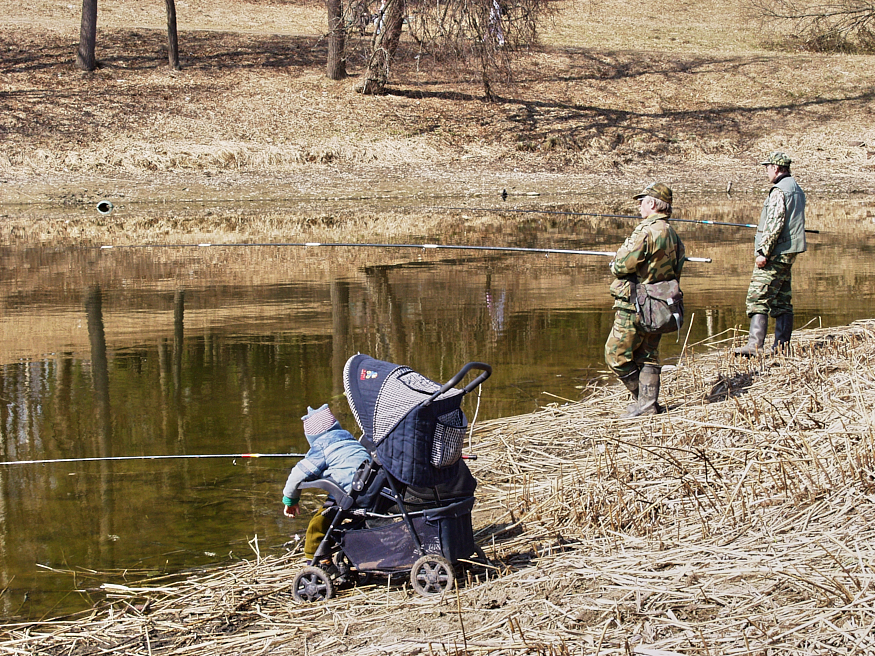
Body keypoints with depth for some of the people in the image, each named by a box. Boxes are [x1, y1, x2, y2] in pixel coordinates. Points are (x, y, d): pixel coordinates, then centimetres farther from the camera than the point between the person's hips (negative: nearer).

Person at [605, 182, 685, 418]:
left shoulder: (646, 231, -18)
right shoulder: (673, 235, 10)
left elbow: (623, 265, -20)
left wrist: (615, 263, 4)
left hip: (635, 306, -9)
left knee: (616, 355, 2)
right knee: (648, 356, 15)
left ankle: (642, 400, 5)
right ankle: (649, 403, 12)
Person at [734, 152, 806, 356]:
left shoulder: (779, 191, -13)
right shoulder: (797, 190, 17)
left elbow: (775, 224, -21)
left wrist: (763, 252, -20)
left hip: (775, 255, -10)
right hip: (789, 253, 10)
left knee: (758, 299, -12)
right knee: (782, 301, 10)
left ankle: (755, 344, -20)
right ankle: (782, 346, 11)